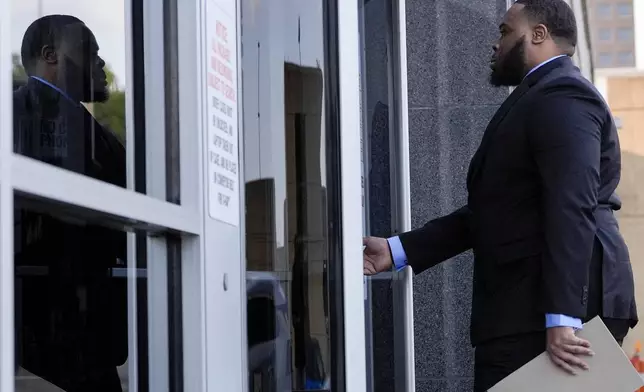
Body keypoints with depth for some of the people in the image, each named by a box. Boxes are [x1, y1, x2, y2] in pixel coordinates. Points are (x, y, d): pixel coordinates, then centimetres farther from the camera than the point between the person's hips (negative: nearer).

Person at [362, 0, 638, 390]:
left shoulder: (562, 96, -9)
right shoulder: (540, 99, 23)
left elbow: (572, 211, -20)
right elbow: (489, 212, 21)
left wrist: (561, 318, -26)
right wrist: (398, 249, 15)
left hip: (551, 306, -10)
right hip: (528, 304, 10)